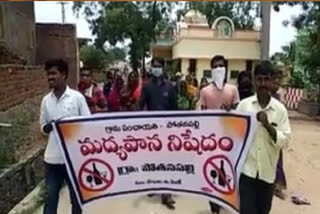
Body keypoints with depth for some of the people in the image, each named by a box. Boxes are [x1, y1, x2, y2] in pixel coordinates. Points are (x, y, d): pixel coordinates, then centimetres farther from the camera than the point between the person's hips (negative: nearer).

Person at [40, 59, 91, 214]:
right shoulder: (46, 100, 5)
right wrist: (48, 127, -12)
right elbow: (43, 127, 10)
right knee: (51, 197, 11)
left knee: (76, 196, 15)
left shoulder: (77, 97, -6)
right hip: (53, 157, 3)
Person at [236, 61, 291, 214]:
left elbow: (285, 141, -7)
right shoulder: (244, 105, -4)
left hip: (268, 172, 2)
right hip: (247, 169, -1)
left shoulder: (280, 109, -3)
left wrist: (268, 125, -20)